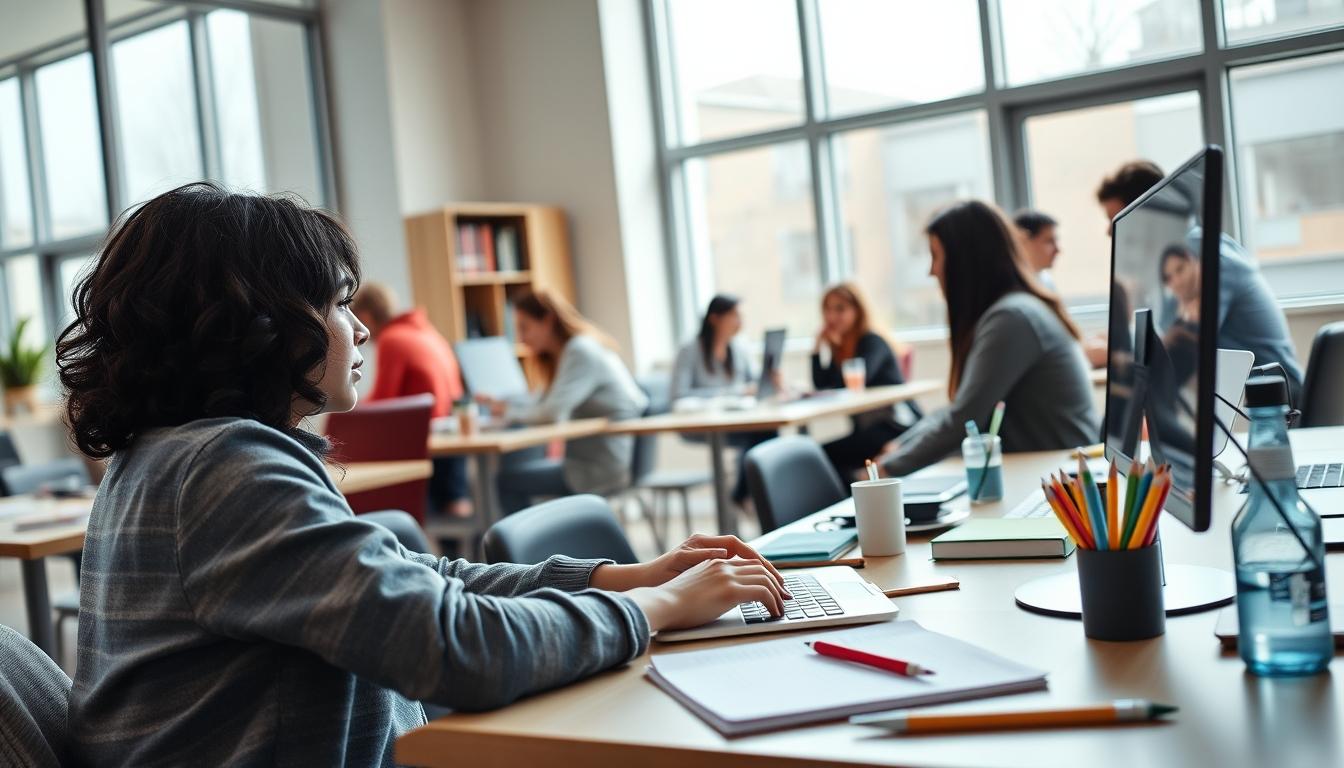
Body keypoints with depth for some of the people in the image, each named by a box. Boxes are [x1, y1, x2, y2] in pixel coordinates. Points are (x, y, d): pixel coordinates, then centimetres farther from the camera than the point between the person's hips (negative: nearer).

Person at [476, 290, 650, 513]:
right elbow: (538, 405, 17)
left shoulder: (581, 351, -16)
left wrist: (510, 412, -8)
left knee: (507, 480, -8)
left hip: (602, 470, -10)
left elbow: (552, 412, -24)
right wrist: (495, 403, 2)